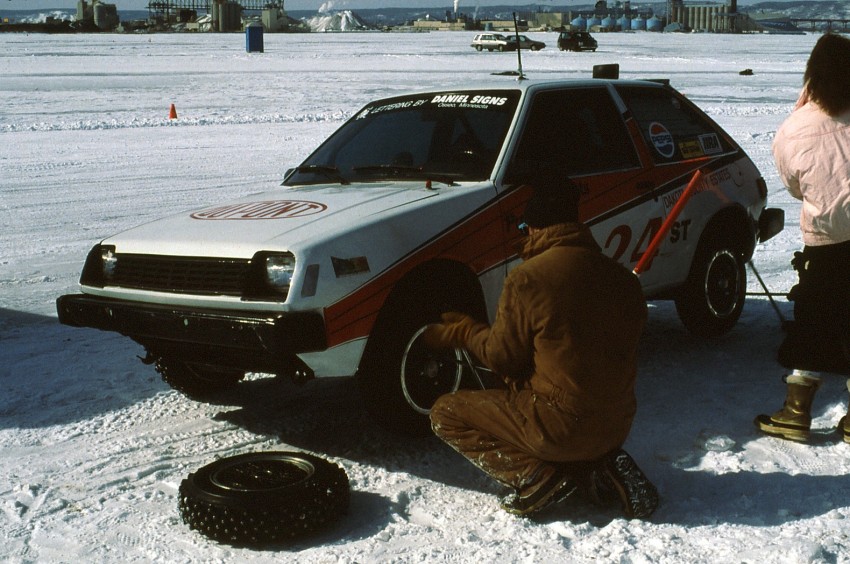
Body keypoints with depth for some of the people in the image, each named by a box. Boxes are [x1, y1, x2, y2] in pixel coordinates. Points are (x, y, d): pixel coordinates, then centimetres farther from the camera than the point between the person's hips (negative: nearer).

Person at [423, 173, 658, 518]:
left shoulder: (527, 278, -16)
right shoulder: (622, 278, 2)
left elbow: (502, 357, -7)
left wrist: (463, 332, 13)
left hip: (562, 428, -6)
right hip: (617, 427, 7)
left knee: (445, 413, 8)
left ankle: (537, 477, -6)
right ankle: (601, 467, 10)